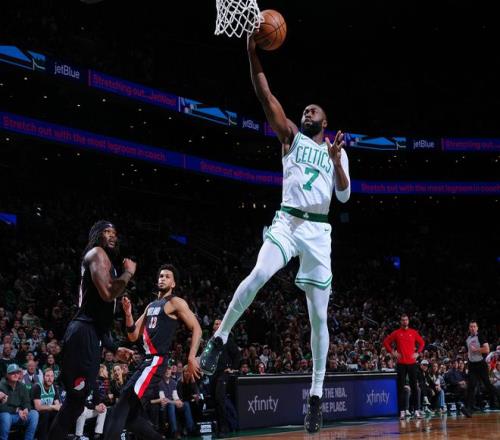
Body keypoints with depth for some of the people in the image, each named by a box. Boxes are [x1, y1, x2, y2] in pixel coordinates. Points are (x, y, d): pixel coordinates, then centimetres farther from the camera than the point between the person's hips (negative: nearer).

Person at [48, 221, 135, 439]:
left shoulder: (106, 260, 28)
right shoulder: (97, 253, -2)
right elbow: (108, 293, -20)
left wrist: (115, 348, 28)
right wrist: (128, 272, -4)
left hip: (91, 335, 11)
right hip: (84, 333, -11)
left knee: (77, 398, 10)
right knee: (76, 398, -13)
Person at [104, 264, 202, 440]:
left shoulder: (176, 303, 0)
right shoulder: (151, 306, 23)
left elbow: (196, 328, -8)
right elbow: (133, 336, 20)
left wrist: (191, 357, -19)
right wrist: (128, 314, 3)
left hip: (156, 360, -9)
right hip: (146, 360, 9)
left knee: (122, 406, -18)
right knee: (133, 415, 7)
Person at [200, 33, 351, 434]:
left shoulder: (336, 151, 17)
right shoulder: (291, 136, 12)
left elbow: (344, 195, 5)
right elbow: (265, 95, 2)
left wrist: (336, 158, -9)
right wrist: (254, 54, -8)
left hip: (319, 231, 2)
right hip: (287, 221, -2)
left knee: (319, 316, -1)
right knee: (258, 275, -32)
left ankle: (316, 395, 7)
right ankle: (219, 339, -16)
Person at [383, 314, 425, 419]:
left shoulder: (413, 332, 7)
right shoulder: (396, 333, 3)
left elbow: (422, 343, 18)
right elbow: (386, 342, 8)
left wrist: (418, 353, 5)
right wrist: (393, 352, -1)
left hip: (412, 362, 1)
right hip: (401, 363, -1)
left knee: (414, 386, 1)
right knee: (401, 387, 0)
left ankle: (417, 410, 4)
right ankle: (402, 411, 3)